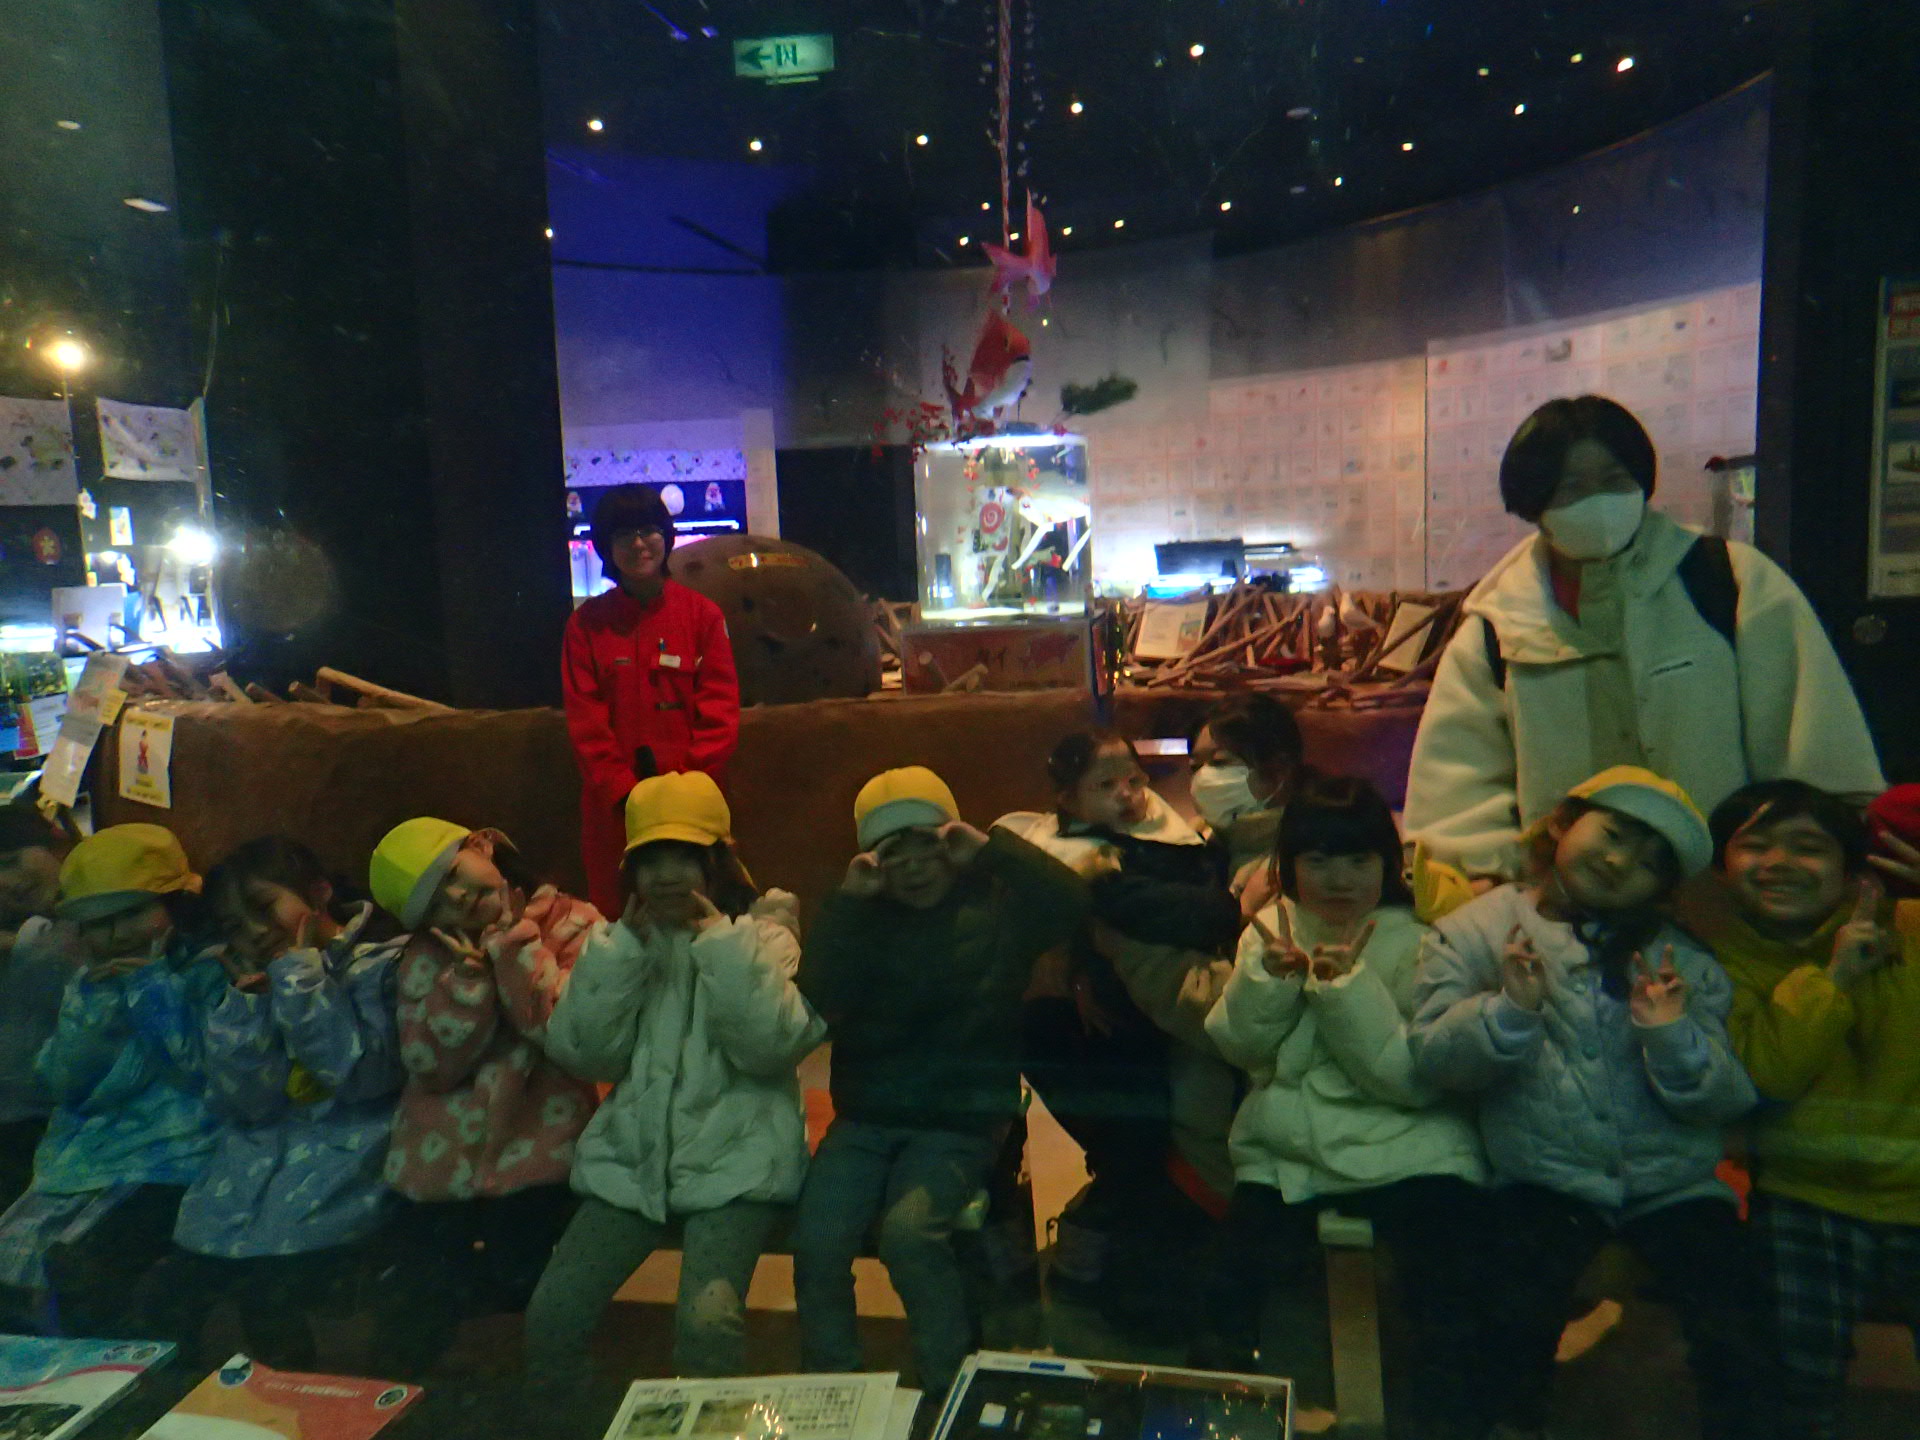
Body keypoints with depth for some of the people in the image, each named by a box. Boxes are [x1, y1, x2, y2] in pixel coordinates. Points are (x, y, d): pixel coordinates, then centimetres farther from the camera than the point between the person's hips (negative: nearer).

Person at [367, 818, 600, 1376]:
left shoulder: (574, 924, -2)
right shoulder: (427, 953, 7)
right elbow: (431, 1066, -3)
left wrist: (513, 941, -14)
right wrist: (470, 972, -14)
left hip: (537, 1167, -3)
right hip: (437, 1171, 3)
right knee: (404, 1344, 5)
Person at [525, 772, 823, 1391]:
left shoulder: (762, 933, 0)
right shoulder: (620, 939, 11)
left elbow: (771, 1045, -15)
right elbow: (583, 1053, -1)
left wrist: (721, 941, -17)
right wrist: (624, 946, -9)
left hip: (734, 1159, -4)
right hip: (631, 1158, 4)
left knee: (707, 1318, -25)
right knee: (550, 1314, -10)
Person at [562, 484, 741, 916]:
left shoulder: (702, 614, 3)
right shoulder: (586, 624, 5)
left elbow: (720, 710, 0)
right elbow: (585, 721, 1)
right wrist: (625, 794, -9)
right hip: (615, 808, 1)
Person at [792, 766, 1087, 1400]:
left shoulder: (998, 904, 0)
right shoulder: (860, 915, 6)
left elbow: (1073, 903, -18)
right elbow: (822, 1004, -9)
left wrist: (992, 849, -20)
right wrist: (848, 902, -15)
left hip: (962, 1118, -3)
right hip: (867, 1116, 3)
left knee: (908, 1229, -26)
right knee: (817, 1241, -18)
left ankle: (952, 1392, -3)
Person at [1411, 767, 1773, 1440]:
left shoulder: (1686, 965, 9)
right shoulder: (1477, 931, 2)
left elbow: (1724, 1101, 1)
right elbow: (1433, 1056, -8)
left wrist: (1673, 1035, -17)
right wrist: (1511, 1010, -24)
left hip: (1673, 1182, 3)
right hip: (1546, 1177, -2)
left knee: (1738, 1338, -14)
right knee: (1515, 1322, -21)